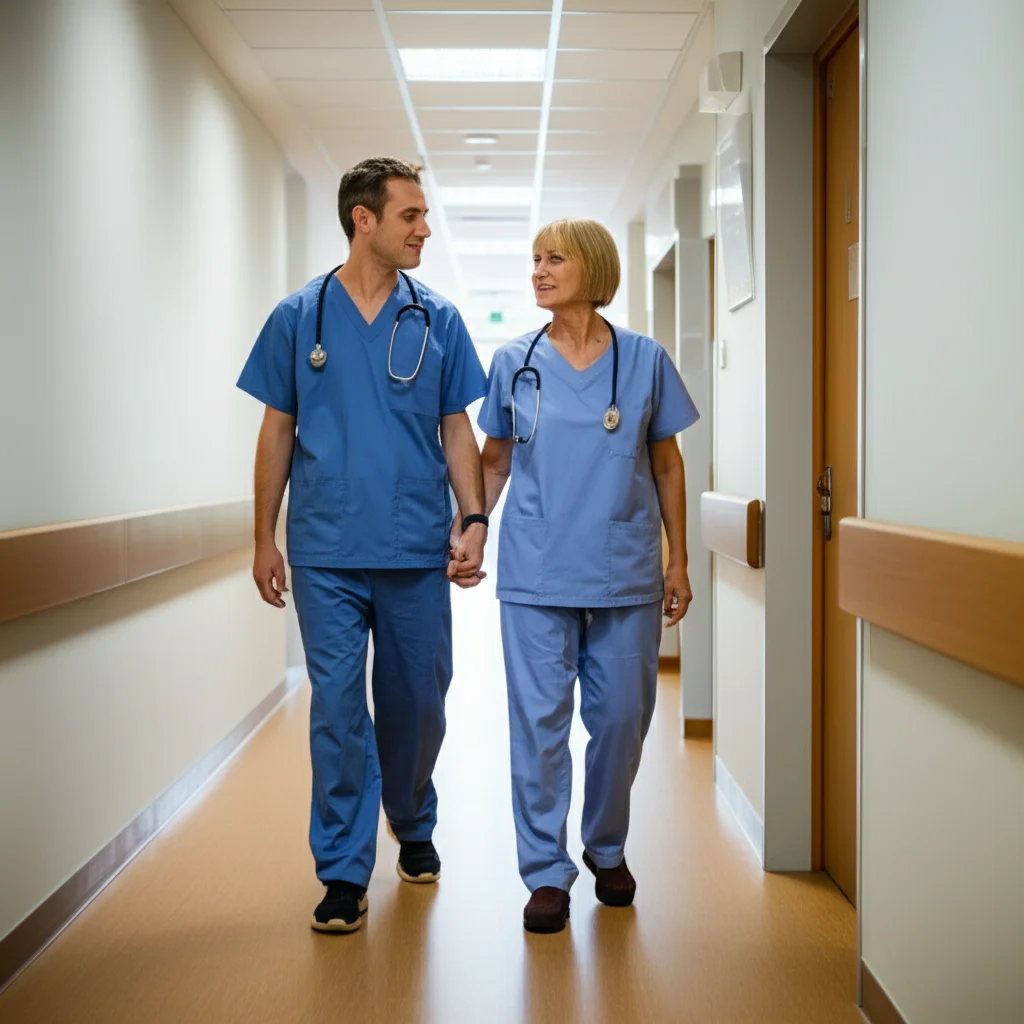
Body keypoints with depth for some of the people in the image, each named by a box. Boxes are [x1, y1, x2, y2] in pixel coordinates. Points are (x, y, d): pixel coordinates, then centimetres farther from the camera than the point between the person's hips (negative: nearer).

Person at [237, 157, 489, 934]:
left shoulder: (438, 321, 5)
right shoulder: (299, 317, 3)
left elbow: (457, 431, 7)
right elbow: (278, 432, 7)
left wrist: (475, 520, -5)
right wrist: (265, 539, 5)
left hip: (417, 550, 1)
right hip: (327, 553, -1)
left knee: (417, 703, 11)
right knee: (337, 709, 0)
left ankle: (414, 828, 35)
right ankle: (345, 871, 11)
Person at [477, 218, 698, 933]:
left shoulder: (644, 360, 3)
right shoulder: (515, 363, 4)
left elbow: (667, 465, 8)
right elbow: (494, 462, 13)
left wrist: (677, 563, 7)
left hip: (625, 574, 0)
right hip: (537, 575, 0)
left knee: (622, 717, 8)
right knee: (539, 720, 0)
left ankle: (608, 849, 29)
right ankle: (547, 872, 12)